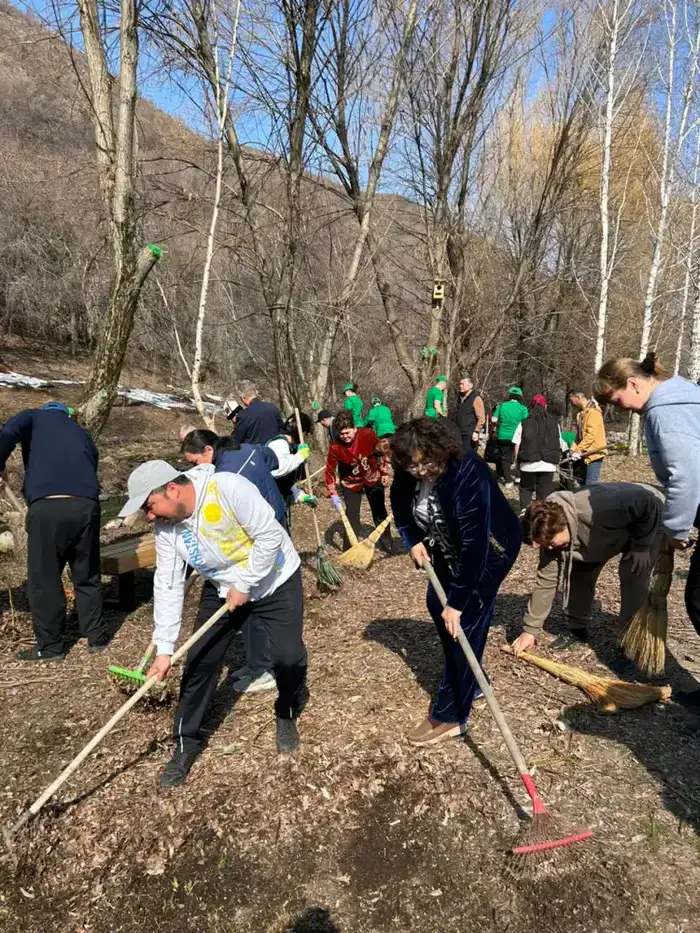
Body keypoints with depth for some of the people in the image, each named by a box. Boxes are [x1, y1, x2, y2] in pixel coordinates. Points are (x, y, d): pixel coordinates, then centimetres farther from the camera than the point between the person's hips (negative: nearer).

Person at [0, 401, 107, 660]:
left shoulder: (35, 417, 20)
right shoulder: (82, 434, 31)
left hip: (47, 506, -4)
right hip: (86, 505, 4)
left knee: (43, 579, 10)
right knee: (87, 577, 19)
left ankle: (50, 646, 20)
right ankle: (97, 637, 28)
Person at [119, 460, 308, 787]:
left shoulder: (228, 488, -33)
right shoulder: (166, 526, -13)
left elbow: (270, 536, -29)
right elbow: (168, 585, -10)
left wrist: (244, 586, -22)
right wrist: (164, 648, -13)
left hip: (275, 581, -5)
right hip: (222, 590, 5)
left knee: (288, 656, -13)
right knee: (199, 661, 0)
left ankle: (288, 714, 20)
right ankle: (187, 742, 20)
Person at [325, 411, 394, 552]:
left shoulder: (367, 434, -26)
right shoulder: (335, 447, -27)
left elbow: (382, 450, -8)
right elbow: (330, 471, -17)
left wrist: (384, 472, -3)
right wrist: (333, 494, -22)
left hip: (373, 477, 1)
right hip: (351, 482, -1)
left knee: (380, 511, 13)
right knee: (352, 514, -1)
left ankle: (387, 543, 32)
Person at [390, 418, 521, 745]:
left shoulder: (467, 475, -38)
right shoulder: (408, 473, -17)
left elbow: (475, 545, -38)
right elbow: (400, 506, 6)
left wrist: (457, 601, -35)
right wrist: (413, 540, -10)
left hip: (490, 549, -8)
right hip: (449, 547, 8)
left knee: (466, 623, -10)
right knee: (437, 605, 13)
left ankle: (450, 716, 0)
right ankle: (470, 681, 33)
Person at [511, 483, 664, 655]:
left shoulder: (596, 512, -44)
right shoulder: (552, 533, -20)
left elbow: (648, 502, -32)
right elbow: (546, 580, -14)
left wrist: (640, 547, -24)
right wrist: (530, 630, -12)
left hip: (649, 518, -6)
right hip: (612, 530, 6)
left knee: (632, 576, -19)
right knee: (579, 571, -2)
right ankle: (577, 630, 15)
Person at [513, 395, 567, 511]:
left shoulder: (524, 424, 0)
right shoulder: (554, 423, 5)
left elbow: (517, 445, -3)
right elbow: (559, 444, 7)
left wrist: (518, 461, 5)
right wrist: (555, 458, 19)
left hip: (528, 464, -1)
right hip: (548, 465, 1)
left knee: (526, 491, 14)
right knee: (544, 494, 7)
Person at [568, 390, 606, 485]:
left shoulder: (593, 411, -14)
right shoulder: (581, 413, 16)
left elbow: (591, 435, -22)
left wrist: (578, 450, -21)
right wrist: (574, 449, 3)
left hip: (594, 454, -10)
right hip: (586, 454, 10)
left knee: (591, 485, -11)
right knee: (582, 483, 13)